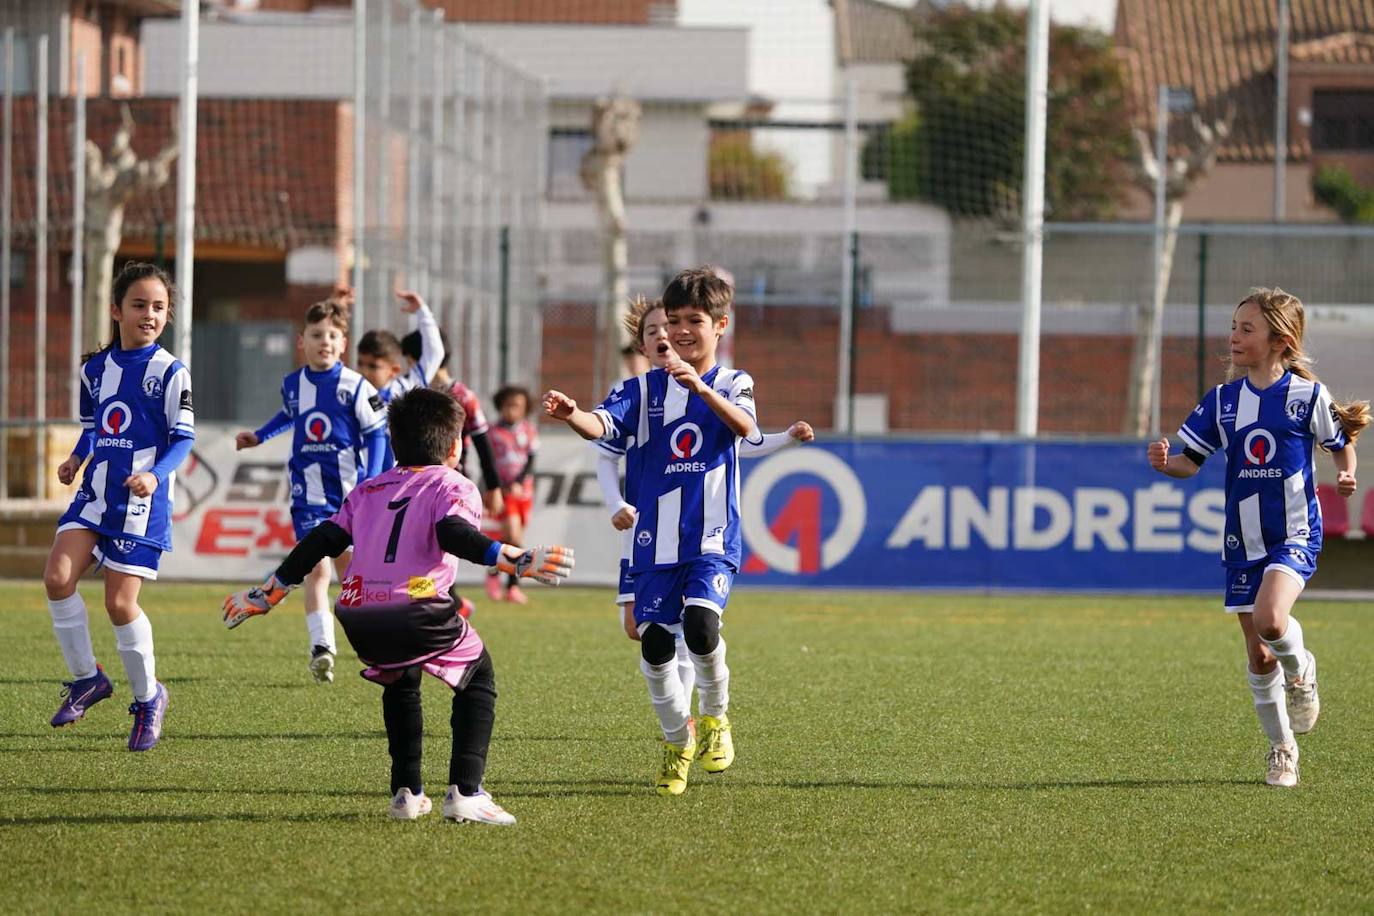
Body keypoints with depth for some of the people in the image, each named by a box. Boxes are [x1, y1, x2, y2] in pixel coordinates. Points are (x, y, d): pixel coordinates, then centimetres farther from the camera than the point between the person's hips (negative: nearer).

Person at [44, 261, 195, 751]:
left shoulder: (169, 372, -6)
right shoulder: (95, 368, 11)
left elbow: (184, 438, -7)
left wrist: (155, 475, -23)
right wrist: (75, 460, 5)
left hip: (141, 501, -5)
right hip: (95, 492, 5)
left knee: (119, 602, -5)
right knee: (57, 577, -12)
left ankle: (148, 698, 15)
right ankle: (87, 678, 6)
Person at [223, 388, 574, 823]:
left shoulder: (368, 490, 24)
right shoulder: (452, 487, 8)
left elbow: (321, 541, 20)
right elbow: (455, 534, -13)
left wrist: (264, 595, 25)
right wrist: (518, 561, -23)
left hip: (358, 617, 5)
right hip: (418, 613, -5)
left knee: (400, 683, 34)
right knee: (479, 679, 17)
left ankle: (406, 793, 26)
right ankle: (465, 791, 1)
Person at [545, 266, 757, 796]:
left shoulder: (731, 384, 1)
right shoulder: (647, 388, 7)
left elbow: (745, 425, -22)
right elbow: (604, 424, -11)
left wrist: (699, 386, -39)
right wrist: (571, 415, -35)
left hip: (713, 538, -3)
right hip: (656, 538, 3)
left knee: (700, 624, -24)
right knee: (654, 643, 0)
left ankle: (715, 716, 3)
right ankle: (677, 742, 23)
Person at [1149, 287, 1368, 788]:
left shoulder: (1307, 395, -6)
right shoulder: (1223, 400, 3)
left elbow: (1342, 443, 8)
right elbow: (1191, 460, 7)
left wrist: (1346, 475, -12)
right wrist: (1166, 463, -14)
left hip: (1295, 535, -4)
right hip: (1243, 540, 4)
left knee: (1270, 620, -29)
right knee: (1257, 656, 6)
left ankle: (1300, 668, 5)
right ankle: (1281, 749, 22)